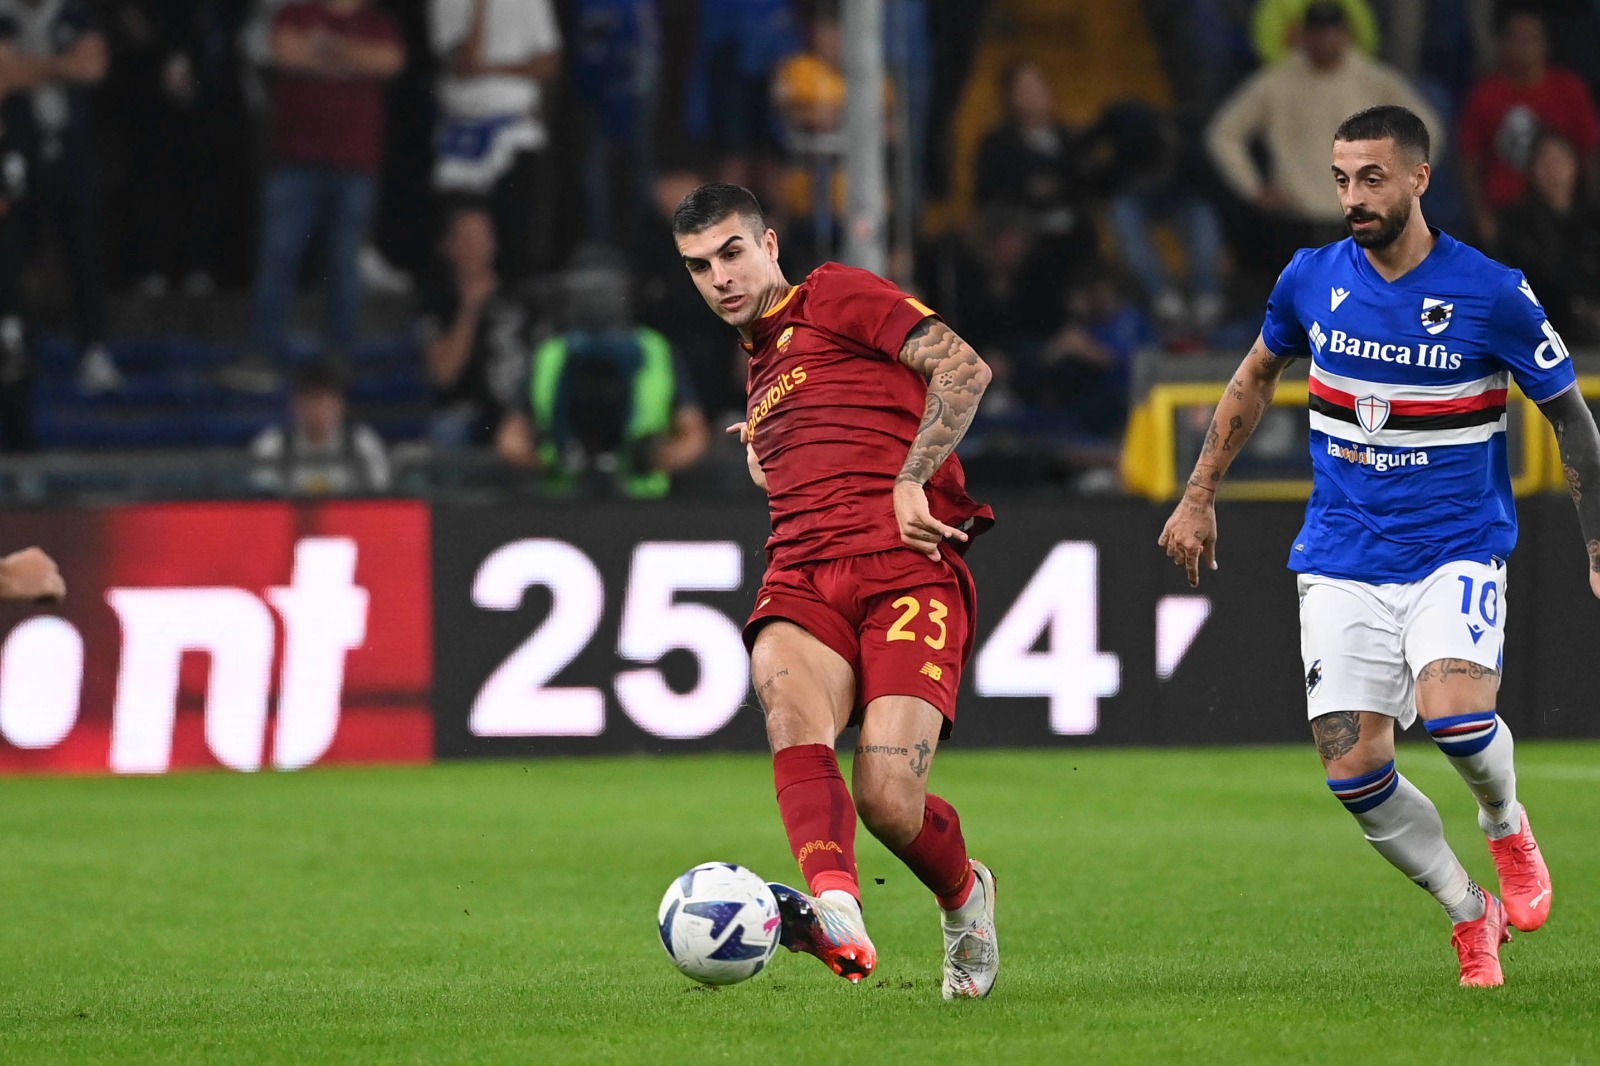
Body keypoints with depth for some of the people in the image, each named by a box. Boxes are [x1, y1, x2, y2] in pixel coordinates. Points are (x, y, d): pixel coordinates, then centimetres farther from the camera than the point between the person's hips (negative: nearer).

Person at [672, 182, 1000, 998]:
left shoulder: (836, 296, 7)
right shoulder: (759, 366, 31)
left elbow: (963, 369, -7)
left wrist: (911, 482, -12)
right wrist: (766, 453, 26)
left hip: (906, 569, -6)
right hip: (802, 575, 6)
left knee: (890, 802, -18)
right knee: (791, 706, -32)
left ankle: (964, 895, 20)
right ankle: (835, 916, -55)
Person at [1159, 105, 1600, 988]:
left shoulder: (1491, 294, -10)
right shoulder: (1312, 279, 0)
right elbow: (1256, 376, 19)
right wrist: (1199, 497, 19)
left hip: (1456, 550, -3)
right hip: (1342, 562, 3)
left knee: (1453, 714, -28)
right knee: (1353, 770, -7)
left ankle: (1506, 826, 7)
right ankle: (1472, 917, 14)